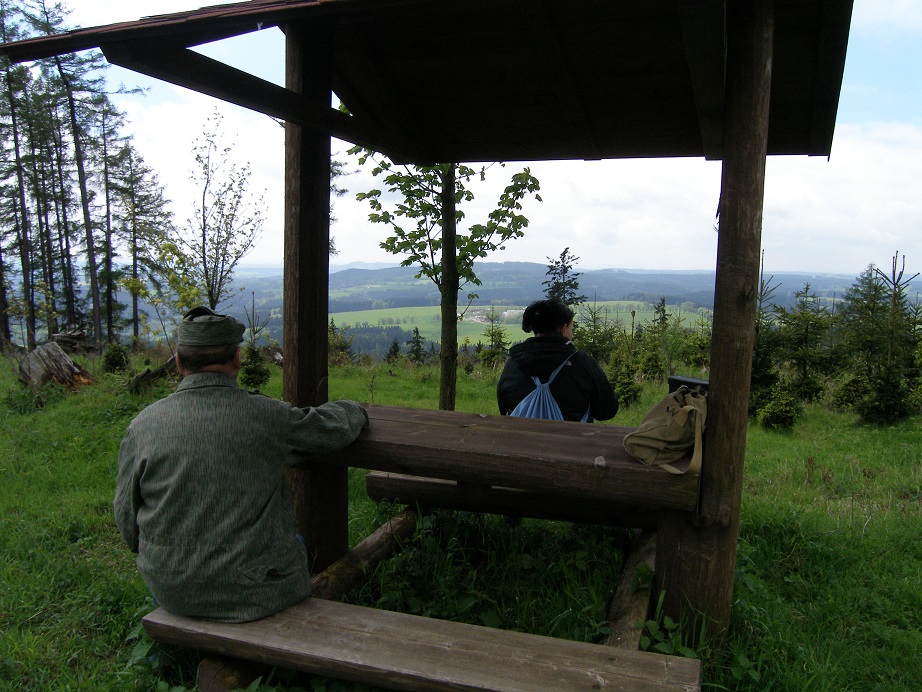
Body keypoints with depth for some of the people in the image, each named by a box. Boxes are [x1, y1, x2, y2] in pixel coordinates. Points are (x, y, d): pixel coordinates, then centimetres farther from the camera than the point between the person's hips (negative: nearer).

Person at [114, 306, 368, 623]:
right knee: (296, 543, 29)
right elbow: (335, 425, -2)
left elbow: (126, 518, -3)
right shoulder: (266, 416, -19)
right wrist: (355, 410, 22)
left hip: (170, 592, 3)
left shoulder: (143, 425, -12)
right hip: (254, 592, -2)